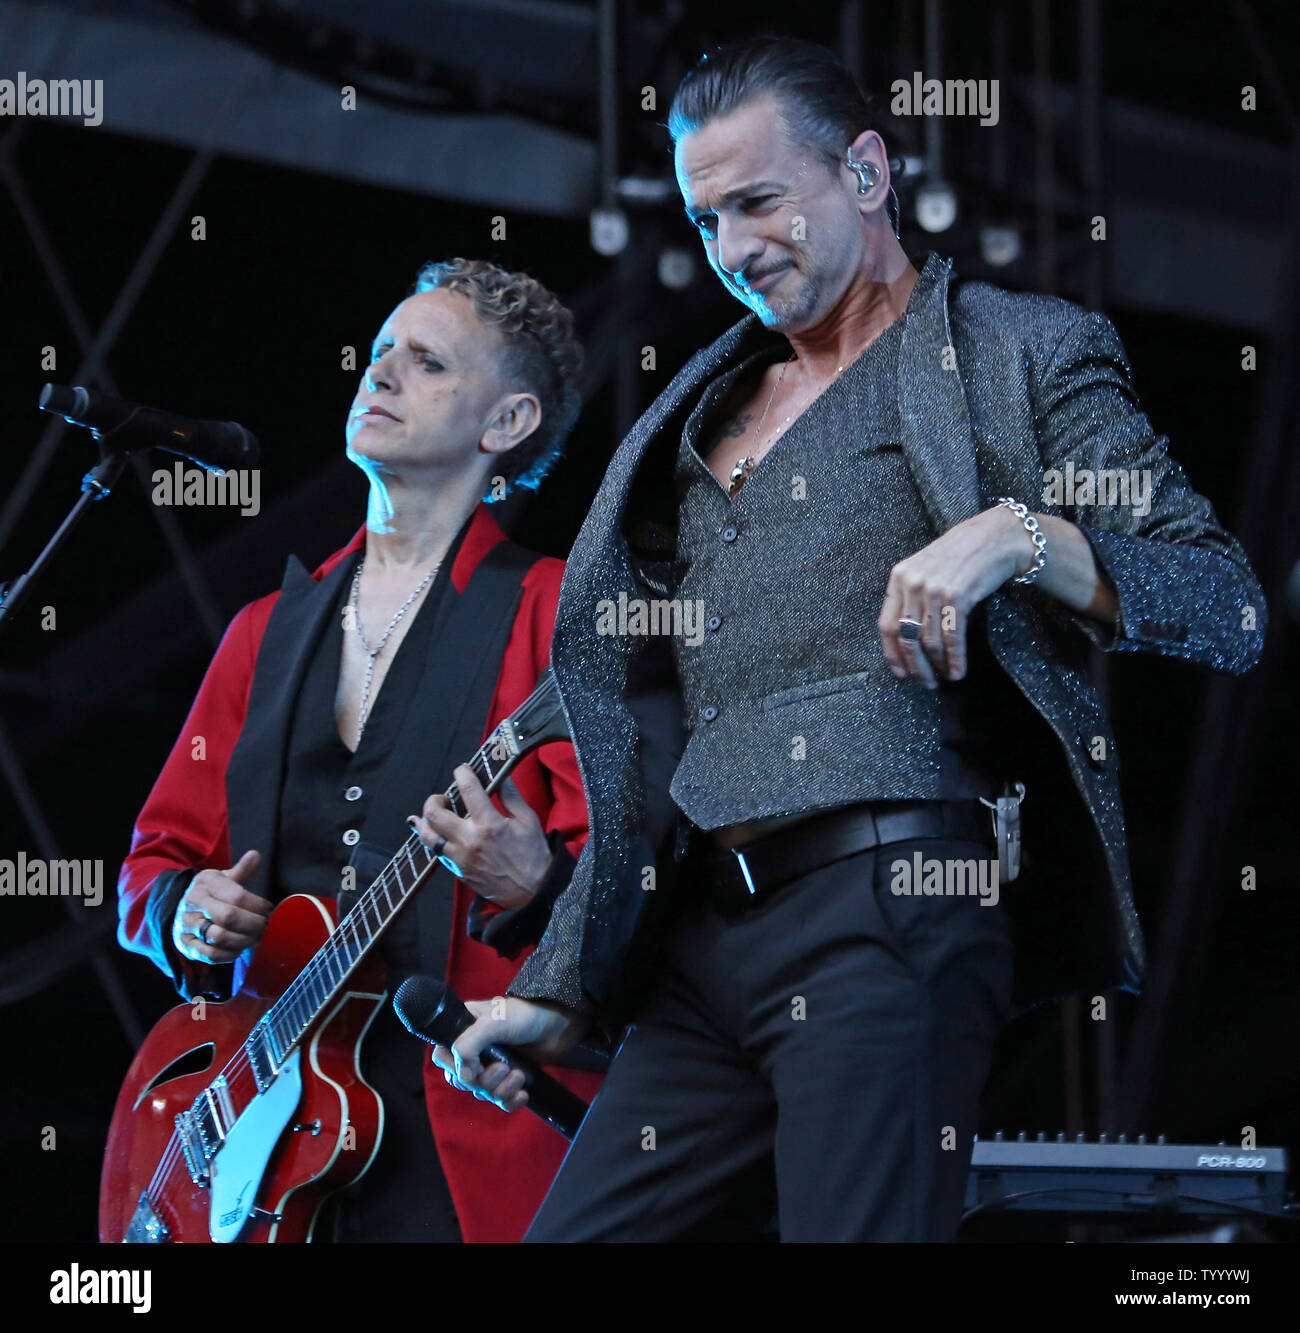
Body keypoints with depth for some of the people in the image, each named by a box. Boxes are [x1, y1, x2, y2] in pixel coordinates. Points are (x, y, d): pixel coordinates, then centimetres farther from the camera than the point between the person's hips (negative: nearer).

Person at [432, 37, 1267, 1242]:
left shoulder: (1019, 355, 8)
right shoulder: (704, 416, 25)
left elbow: (1229, 607, -2)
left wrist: (1023, 538, -19)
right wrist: (552, 991, 19)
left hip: (888, 910, -6)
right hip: (706, 937, 6)